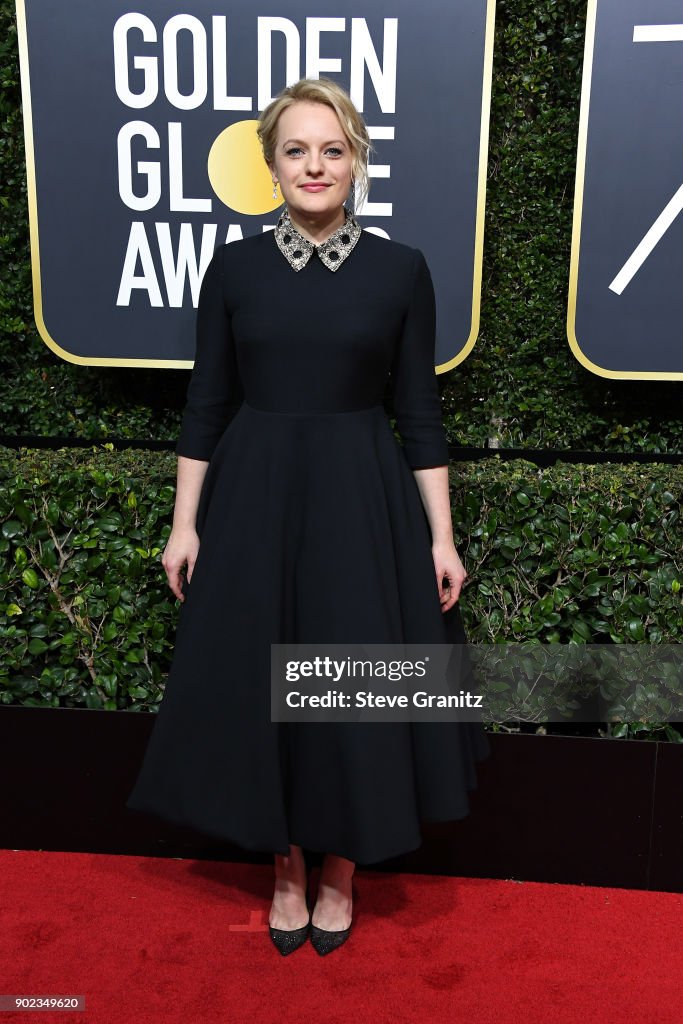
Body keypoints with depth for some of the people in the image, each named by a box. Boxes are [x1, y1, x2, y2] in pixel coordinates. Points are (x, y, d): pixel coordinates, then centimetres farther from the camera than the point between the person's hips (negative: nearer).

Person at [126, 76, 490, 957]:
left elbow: (419, 411, 0)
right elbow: (206, 404, 4)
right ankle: (286, 870, 31)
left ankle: (340, 874, 30)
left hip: (363, 499, -1)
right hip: (253, 497, 1)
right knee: (256, 685, 8)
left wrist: (442, 535, -3)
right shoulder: (234, 267, 2)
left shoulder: (400, 269, -1)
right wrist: (185, 524, 1)